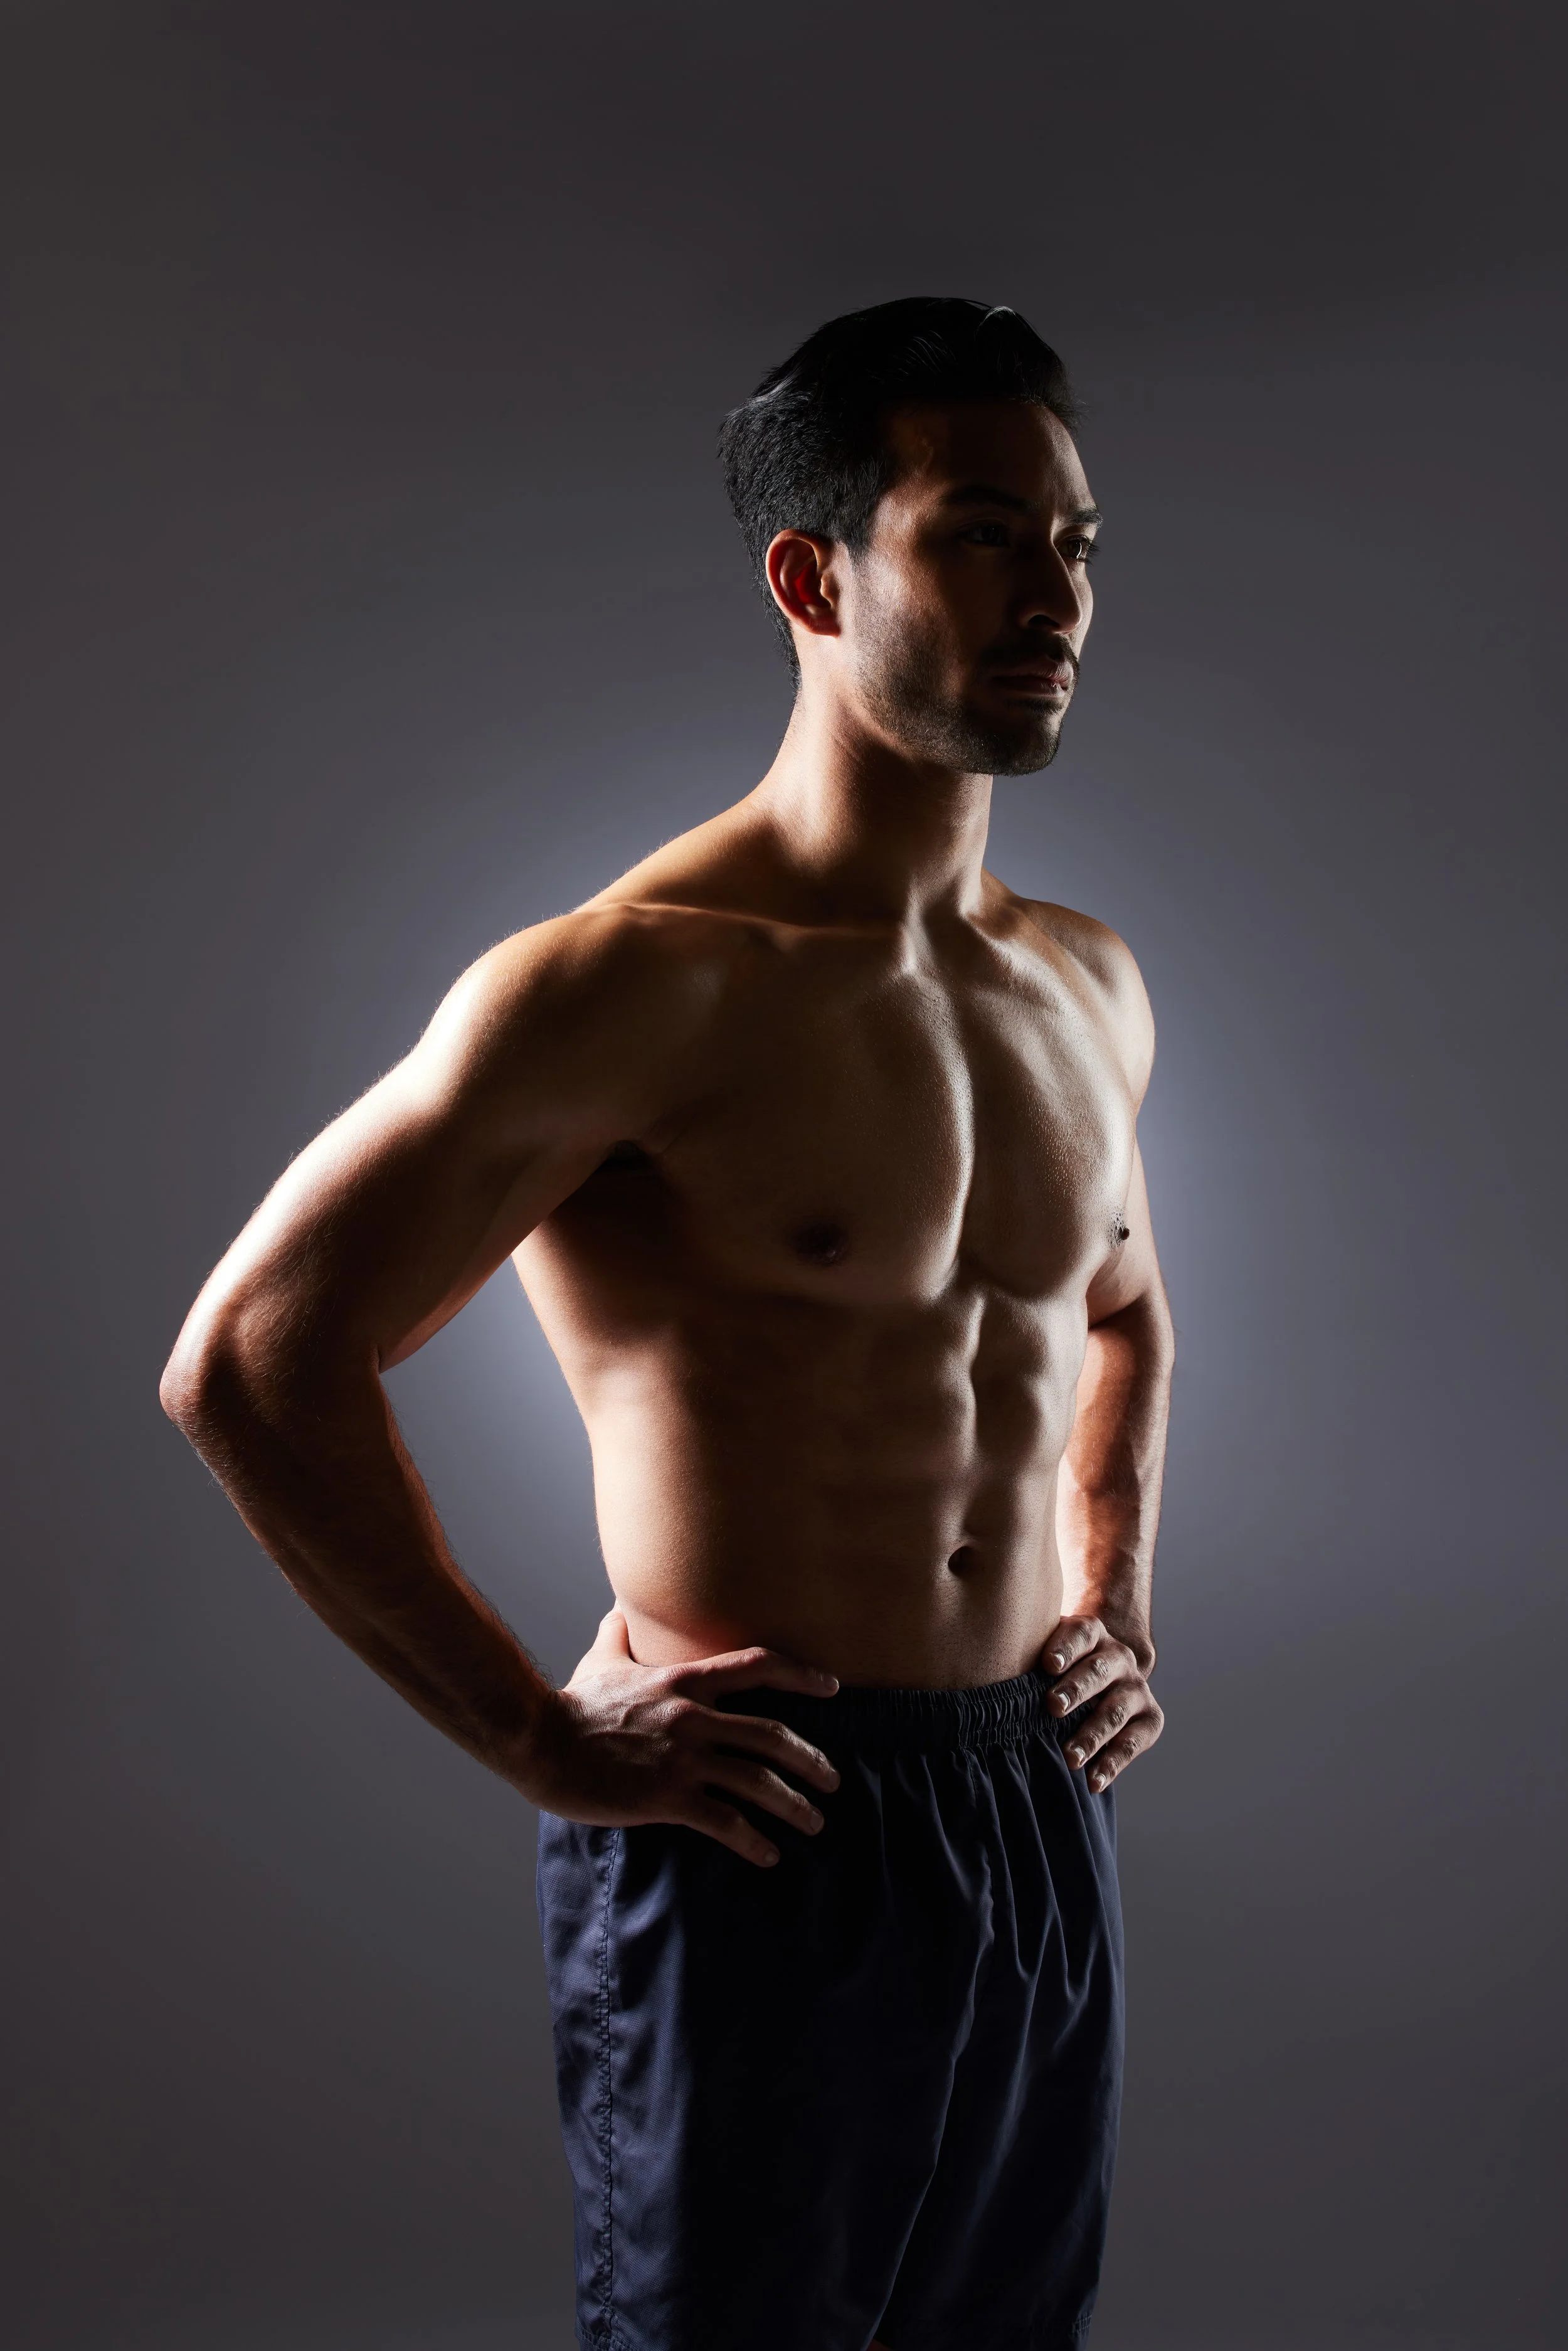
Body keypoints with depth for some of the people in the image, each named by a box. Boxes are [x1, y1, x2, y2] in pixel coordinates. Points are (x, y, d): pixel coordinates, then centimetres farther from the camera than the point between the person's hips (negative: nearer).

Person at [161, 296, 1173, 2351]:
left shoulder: (1089, 986, 7)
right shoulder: (637, 983, -16)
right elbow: (249, 1360, -18)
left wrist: (1118, 1606, 12)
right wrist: (543, 1736, -15)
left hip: (1044, 1821, 7)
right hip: (757, 1846, -7)